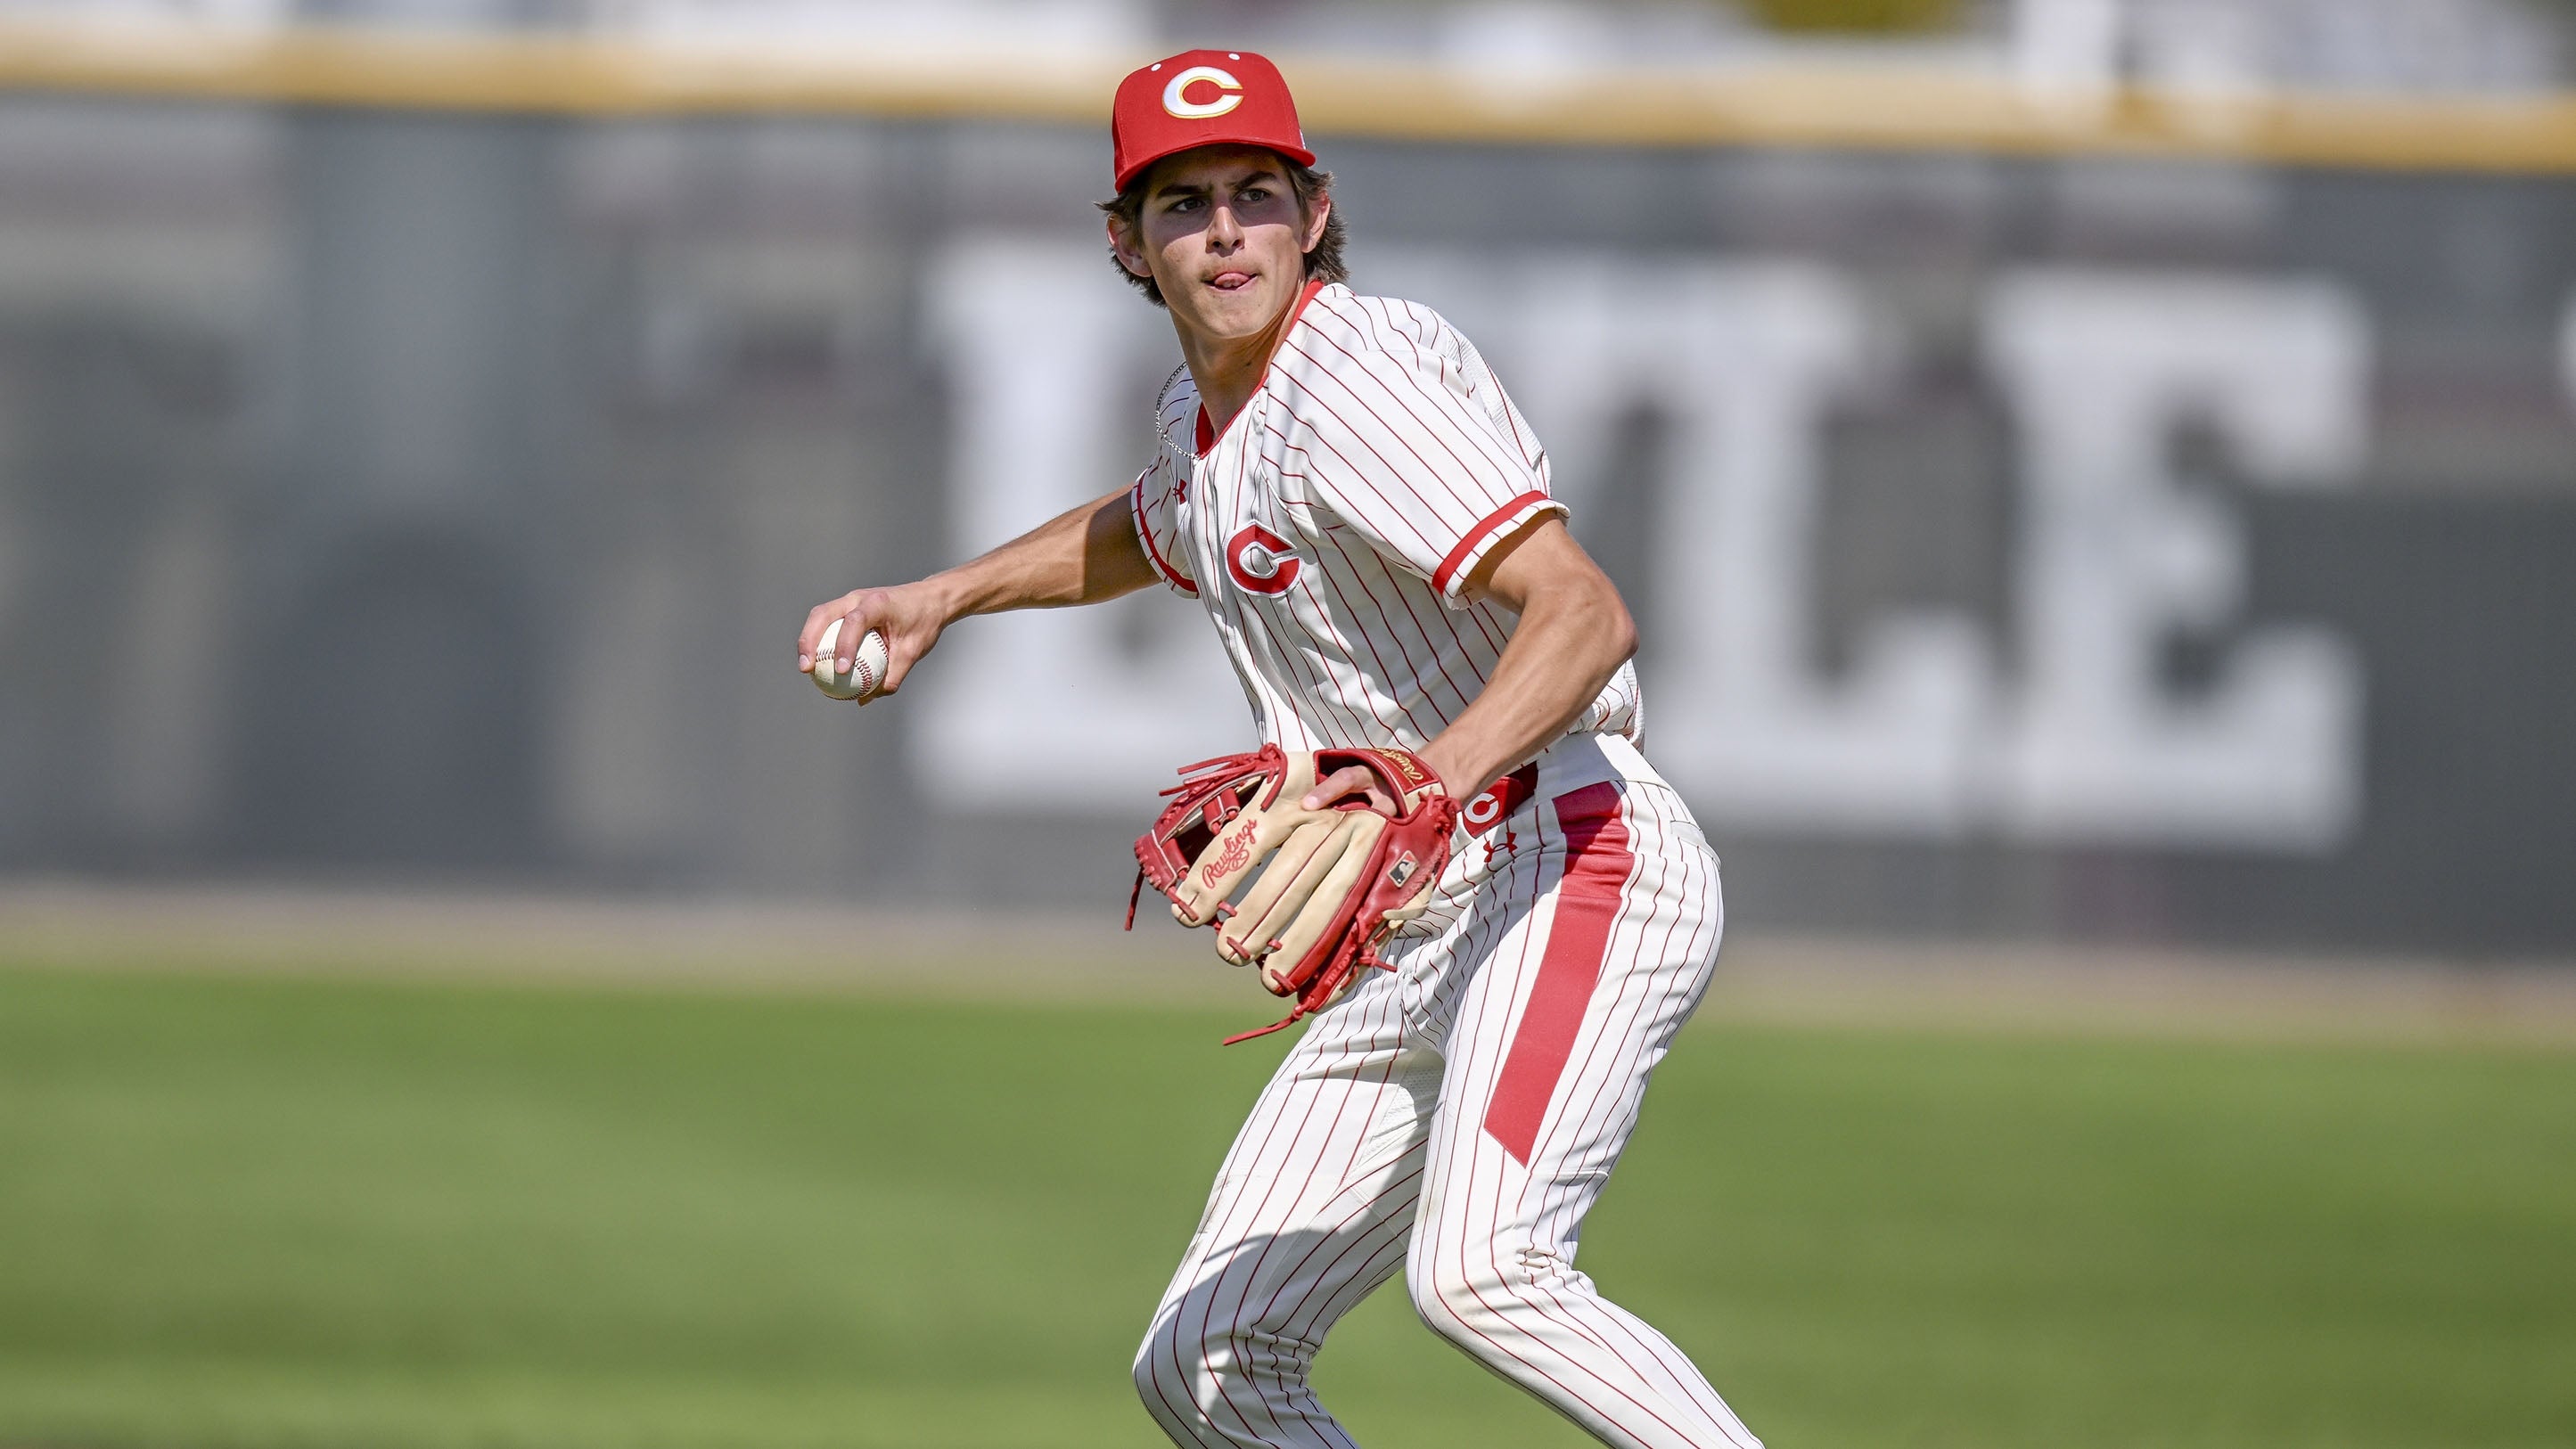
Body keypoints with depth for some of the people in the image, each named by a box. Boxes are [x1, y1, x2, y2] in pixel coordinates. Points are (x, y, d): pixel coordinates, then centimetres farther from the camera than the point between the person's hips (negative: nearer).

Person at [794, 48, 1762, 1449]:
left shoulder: (1353, 378, -14)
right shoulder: (1200, 416, 14)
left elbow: (1585, 612, -27)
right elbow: (1147, 533, 42)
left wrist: (1433, 777, -43)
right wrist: (938, 597, 29)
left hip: (1577, 864, -10)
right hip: (1414, 949, 10)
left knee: (1475, 1272, -34)